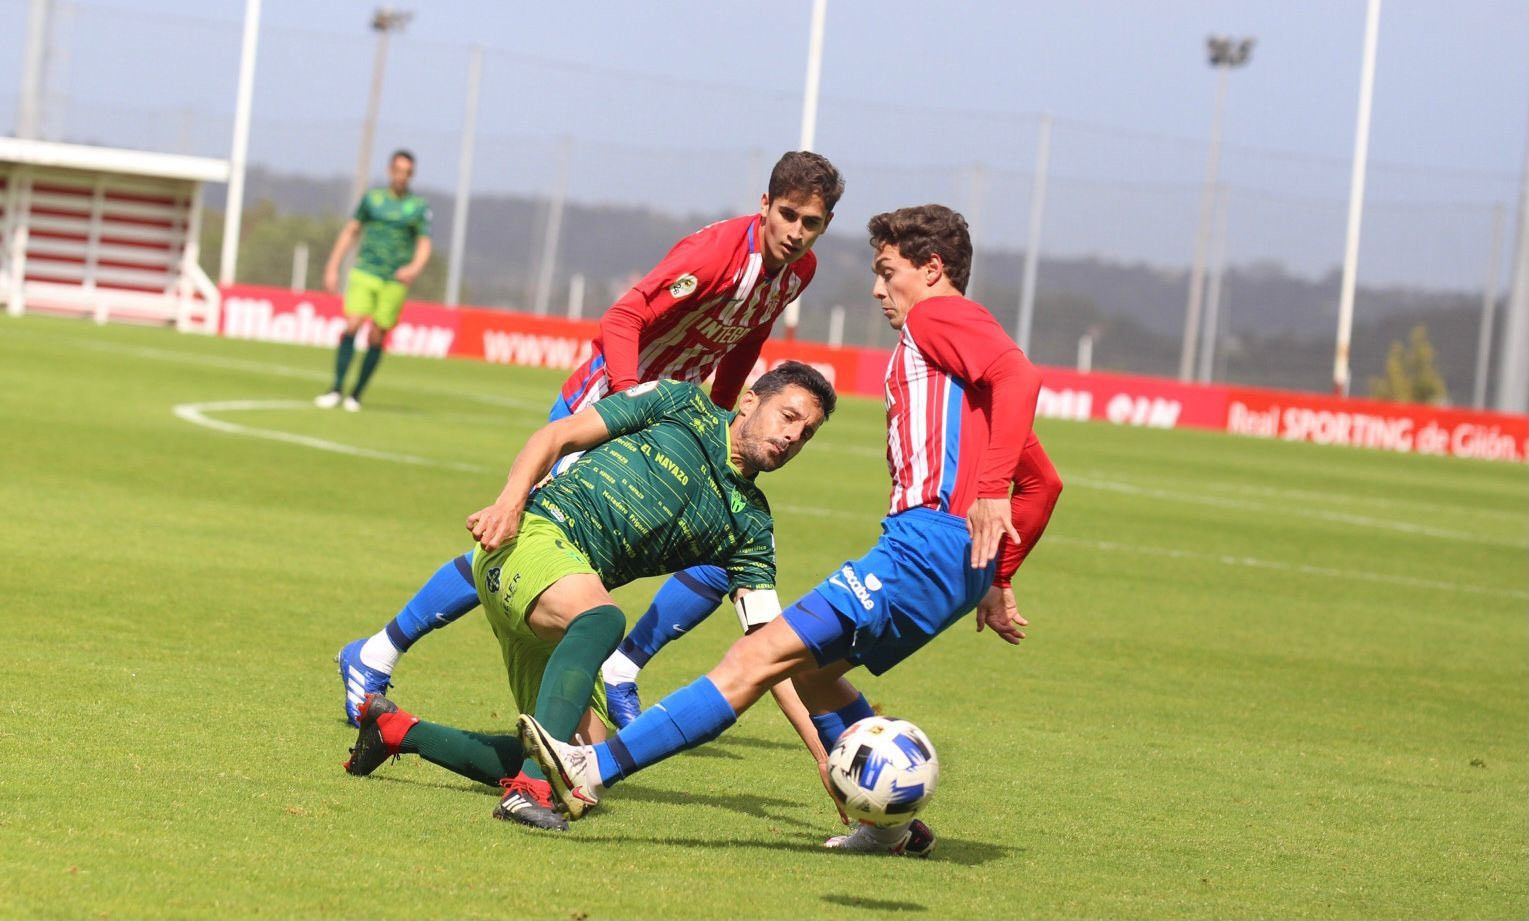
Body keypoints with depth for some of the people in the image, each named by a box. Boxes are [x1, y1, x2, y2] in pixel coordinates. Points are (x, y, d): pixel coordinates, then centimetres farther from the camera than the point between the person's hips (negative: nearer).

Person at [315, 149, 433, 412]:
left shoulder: (419, 207, 4)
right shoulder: (372, 198, 7)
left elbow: (424, 245, 1)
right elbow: (350, 232, 14)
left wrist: (414, 268, -19)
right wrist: (332, 268, 9)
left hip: (396, 280, 0)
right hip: (365, 274, 0)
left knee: (376, 337, -1)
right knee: (352, 326, -15)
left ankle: (356, 395, 10)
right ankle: (337, 390, -11)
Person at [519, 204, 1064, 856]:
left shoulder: (938, 316, 0)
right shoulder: (961, 338, 29)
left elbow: (1019, 375, -22)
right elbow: (1043, 482, 30)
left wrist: (989, 488, -29)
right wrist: (997, 577, 28)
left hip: (931, 539, -10)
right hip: (958, 557, 10)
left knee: (765, 655, -17)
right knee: (808, 666, 23)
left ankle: (595, 771, -25)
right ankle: (893, 826, 26)